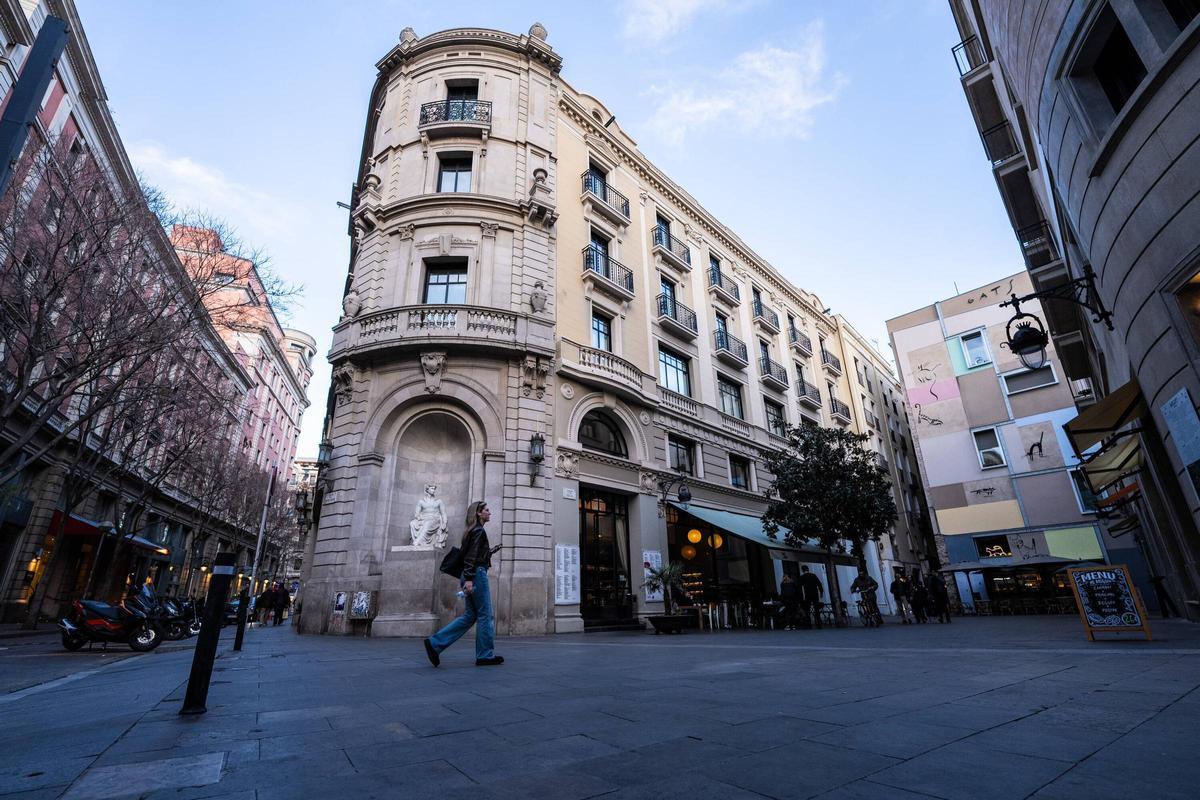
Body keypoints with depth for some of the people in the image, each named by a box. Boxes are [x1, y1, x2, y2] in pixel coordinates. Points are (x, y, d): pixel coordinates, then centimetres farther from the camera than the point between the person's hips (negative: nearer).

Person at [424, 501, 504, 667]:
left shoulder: (472, 531, 19)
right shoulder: (479, 531, -10)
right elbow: (471, 556, -18)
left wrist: (488, 551, 24)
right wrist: (469, 579, -24)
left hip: (469, 576, 10)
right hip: (477, 574, -10)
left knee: (470, 615, 10)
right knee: (485, 615, -1)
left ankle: (435, 643, 4)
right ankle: (485, 655, 7)